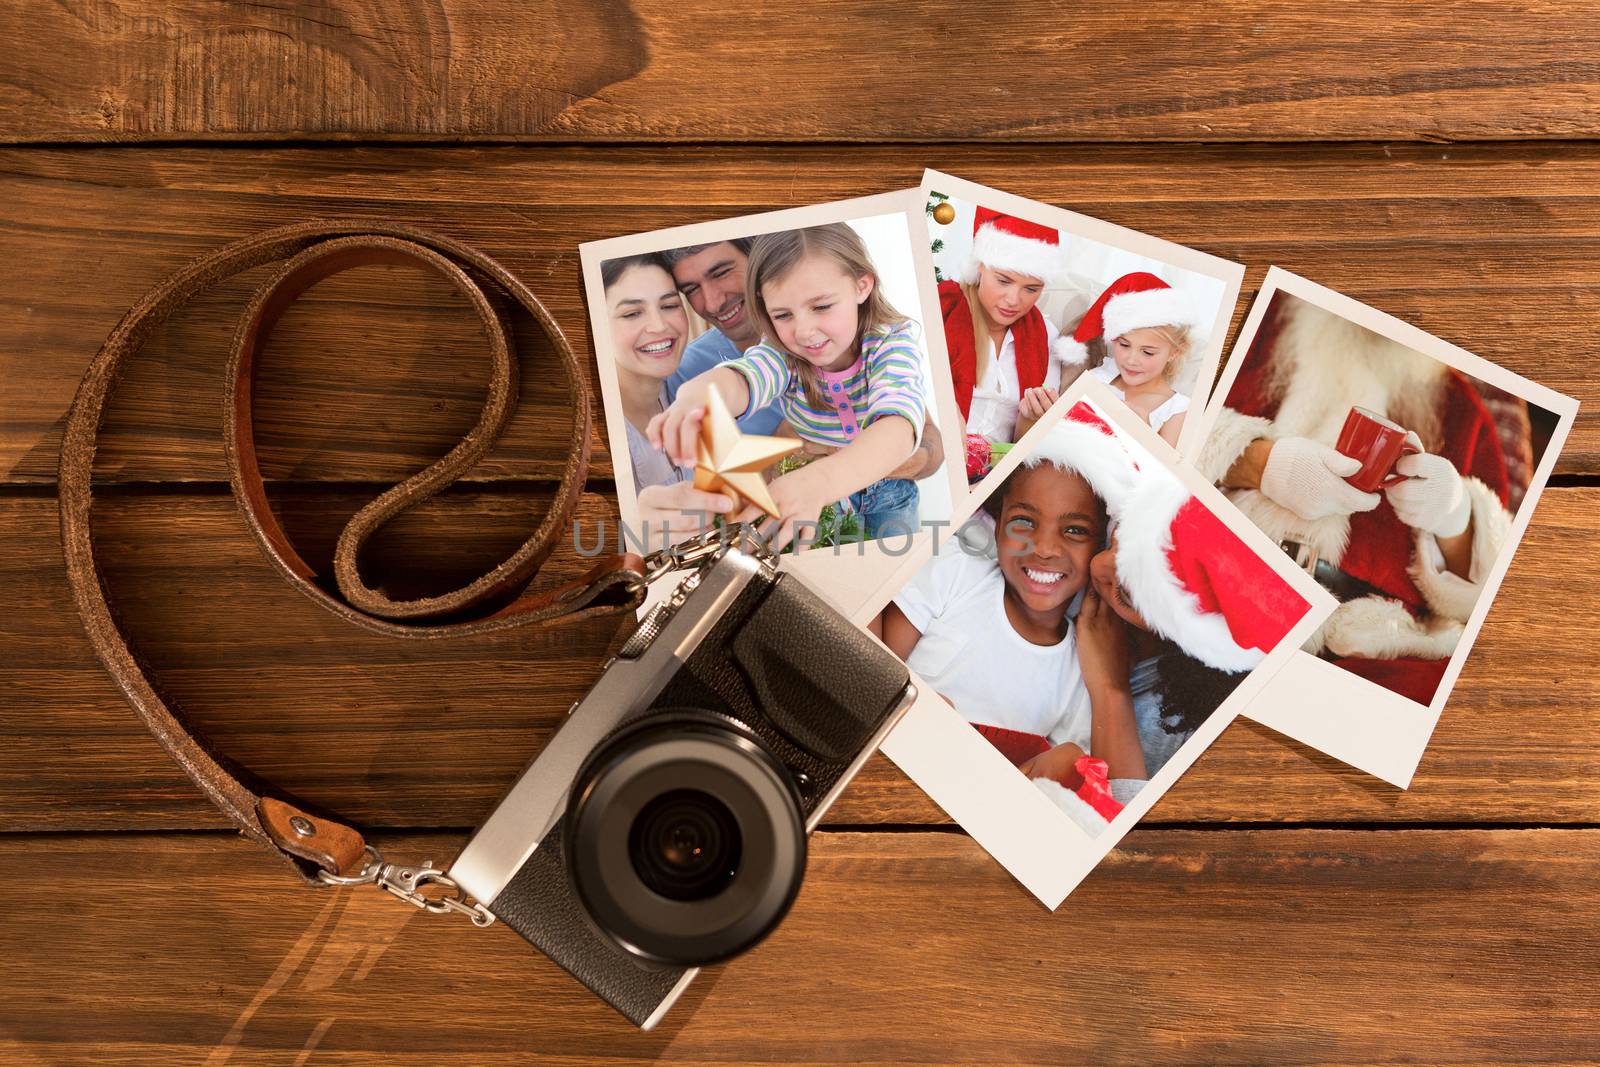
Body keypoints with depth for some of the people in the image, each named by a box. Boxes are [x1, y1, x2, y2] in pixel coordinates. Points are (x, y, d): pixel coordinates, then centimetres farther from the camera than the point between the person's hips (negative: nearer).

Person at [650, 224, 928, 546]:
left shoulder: (892, 344, -26)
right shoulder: (782, 354, -19)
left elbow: (896, 427, -48)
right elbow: (740, 376, -44)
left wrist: (818, 481, -69)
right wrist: (695, 399, -72)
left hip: (889, 492, -1)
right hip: (816, 494, 1)